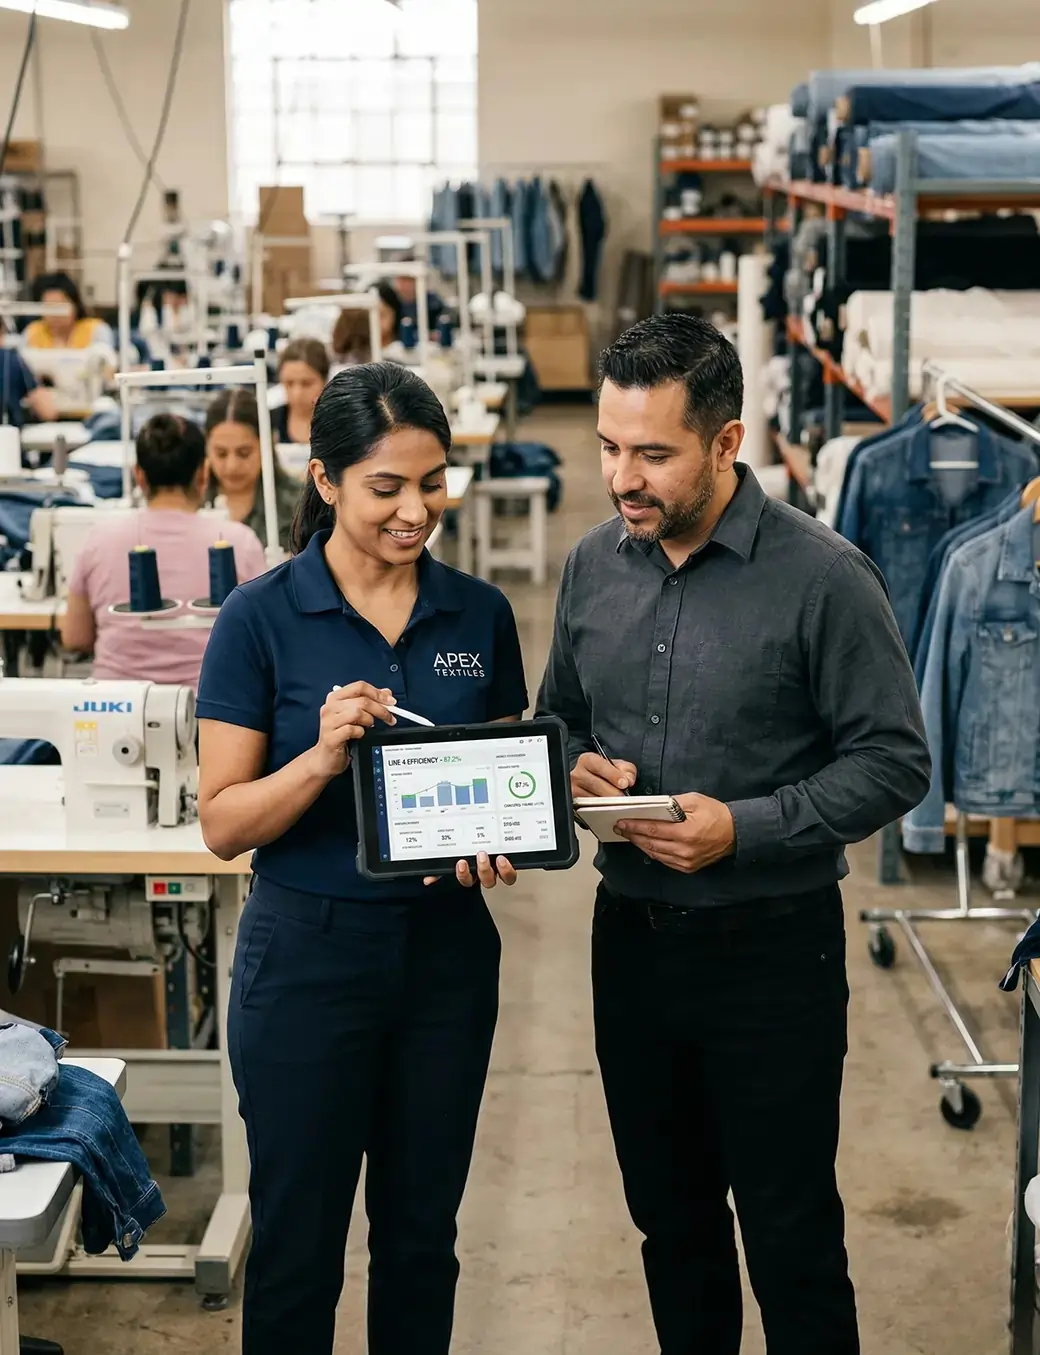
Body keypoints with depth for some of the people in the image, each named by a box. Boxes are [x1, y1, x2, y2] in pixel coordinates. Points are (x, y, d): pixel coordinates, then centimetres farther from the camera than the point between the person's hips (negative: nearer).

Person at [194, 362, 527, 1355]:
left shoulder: (479, 613, 1)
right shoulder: (261, 618, -9)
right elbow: (222, 824, -10)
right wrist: (324, 757, -27)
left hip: (446, 947, 3)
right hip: (308, 952, -3)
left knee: (422, 1234, 16)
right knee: (297, 1243, 8)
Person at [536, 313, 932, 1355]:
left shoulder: (821, 577, -14)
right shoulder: (594, 566, 2)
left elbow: (894, 760, -12)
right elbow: (558, 716, 16)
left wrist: (745, 830, -22)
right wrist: (575, 767, -7)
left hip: (772, 948, -5)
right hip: (630, 935, 5)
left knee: (793, 1244, 7)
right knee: (671, 1222, 20)